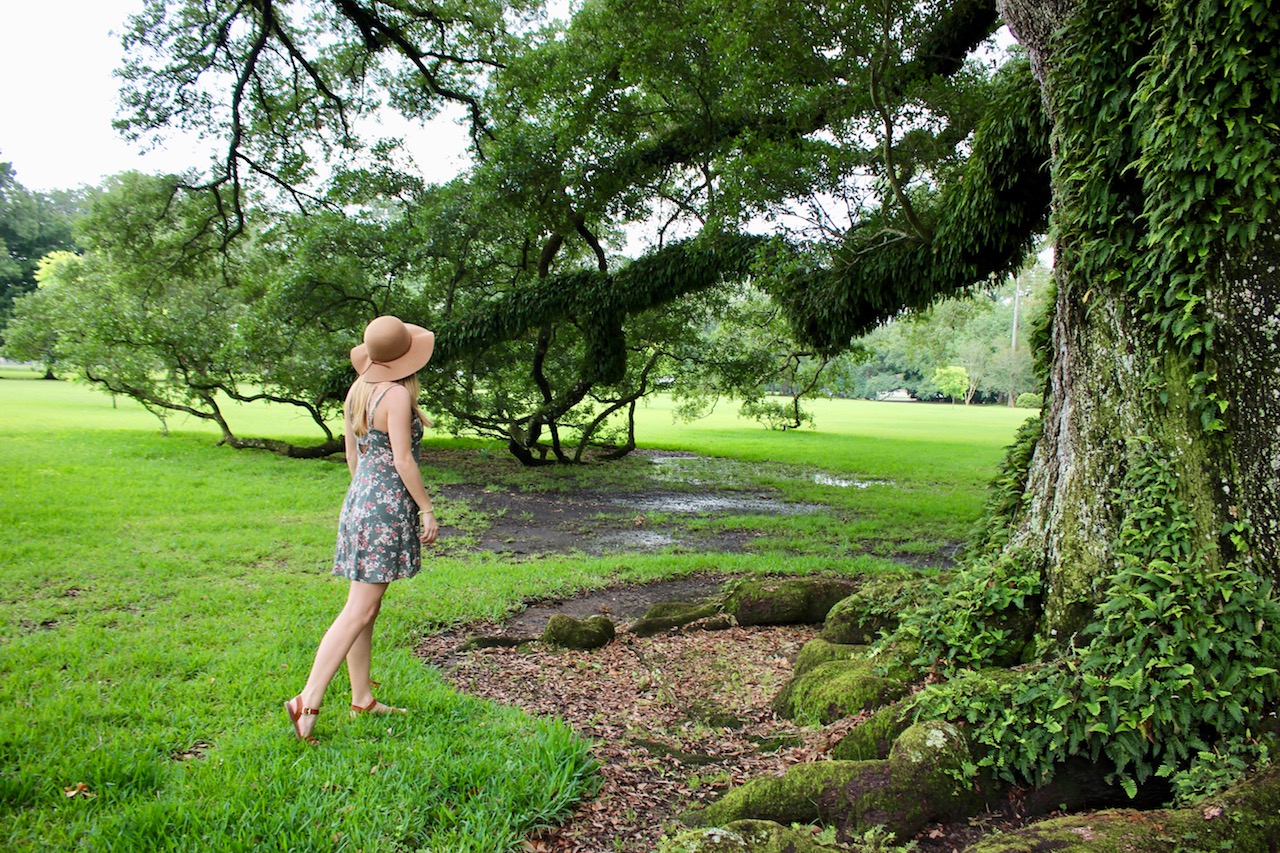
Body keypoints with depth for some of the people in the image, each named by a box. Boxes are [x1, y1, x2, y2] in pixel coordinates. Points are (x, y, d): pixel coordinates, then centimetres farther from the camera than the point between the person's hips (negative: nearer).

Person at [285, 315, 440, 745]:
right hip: (388, 504, -9)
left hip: (360, 498, 9)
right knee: (360, 610, -6)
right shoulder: (397, 394, -14)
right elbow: (402, 459, -16)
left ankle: (362, 698, 22)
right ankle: (308, 700, -6)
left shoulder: (356, 391, 10)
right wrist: (427, 510, -9)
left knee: (364, 606, 13)